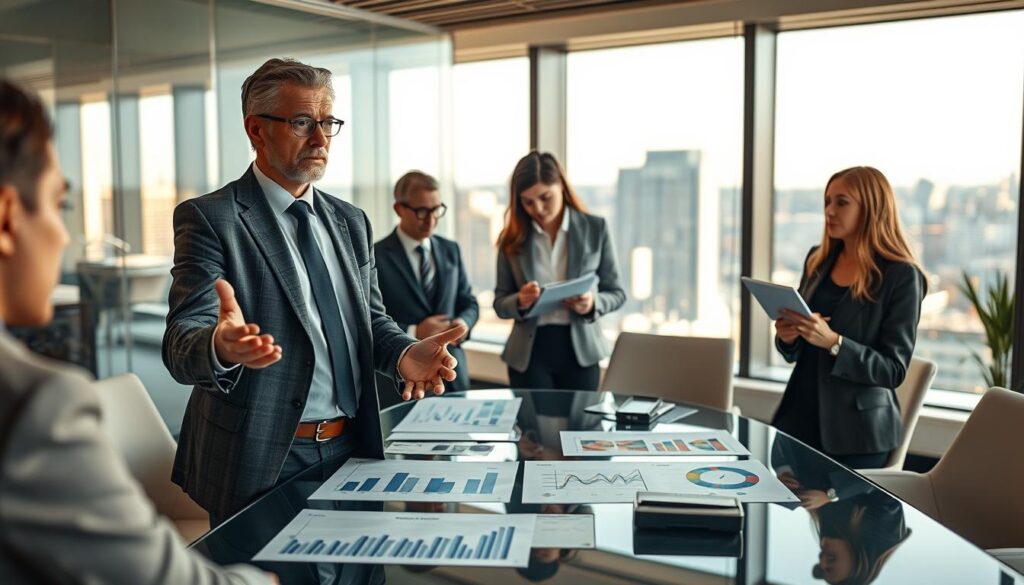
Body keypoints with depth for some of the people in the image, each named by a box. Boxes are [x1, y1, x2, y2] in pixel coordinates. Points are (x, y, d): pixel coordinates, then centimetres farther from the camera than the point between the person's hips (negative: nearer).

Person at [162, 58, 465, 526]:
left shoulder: (351, 222, 11)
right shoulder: (208, 219, -8)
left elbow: (371, 319, 11)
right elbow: (182, 343, -17)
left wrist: (403, 354, -12)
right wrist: (221, 346, -41)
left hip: (350, 450, 6)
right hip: (259, 462, -5)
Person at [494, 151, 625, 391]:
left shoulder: (595, 228, -1)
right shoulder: (512, 238, 2)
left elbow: (616, 293, 4)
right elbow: (500, 302, 4)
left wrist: (593, 304, -17)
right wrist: (520, 302, -17)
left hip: (580, 350, 0)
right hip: (529, 353, 0)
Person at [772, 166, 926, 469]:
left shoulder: (901, 275, -10)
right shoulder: (818, 260, 7)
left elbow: (894, 369, -14)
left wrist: (833, 342, -26)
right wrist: (787, 335, -7)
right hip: (799, 418, 5)